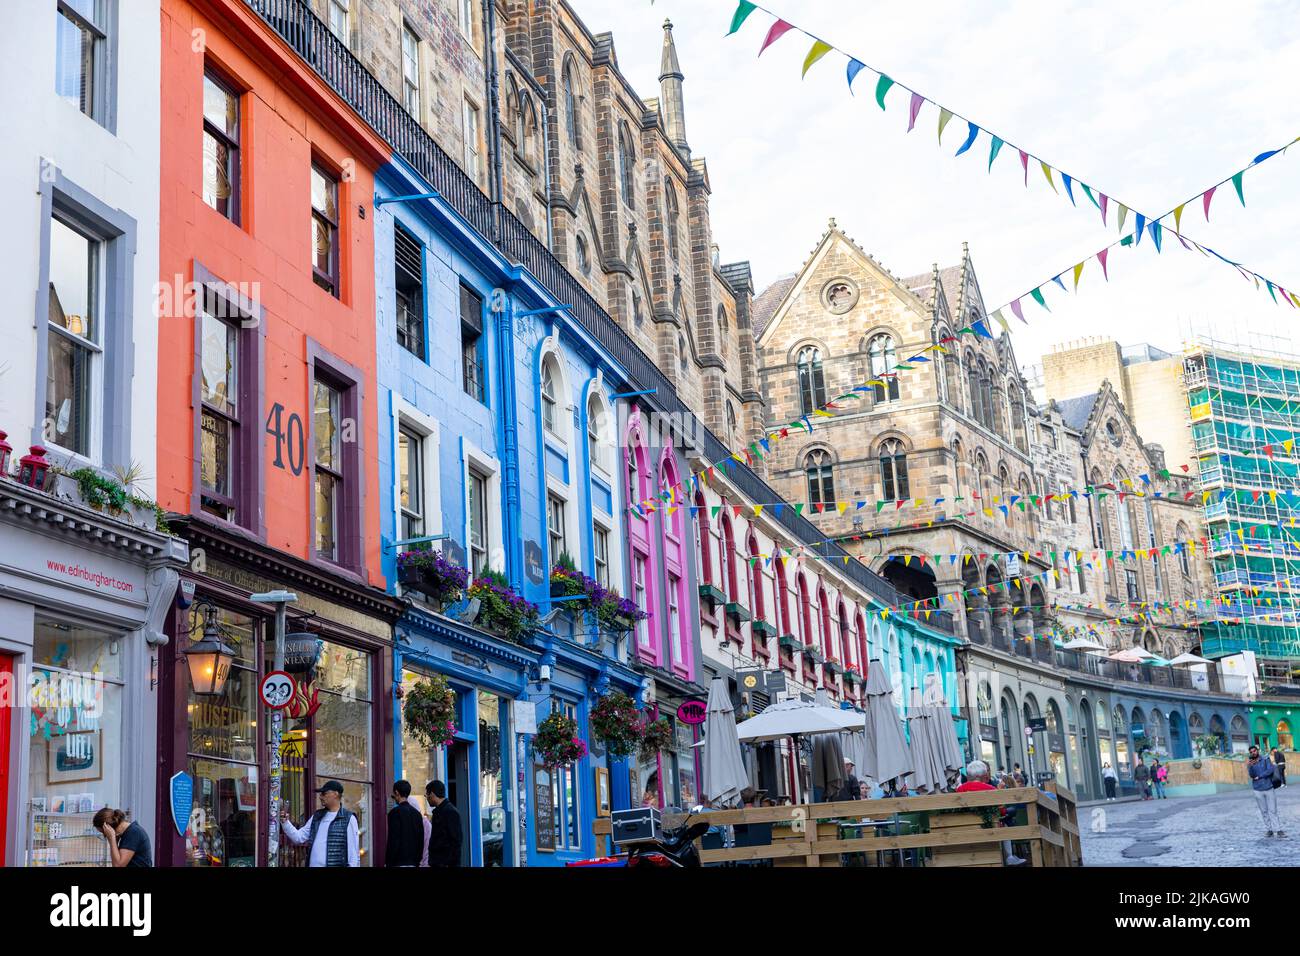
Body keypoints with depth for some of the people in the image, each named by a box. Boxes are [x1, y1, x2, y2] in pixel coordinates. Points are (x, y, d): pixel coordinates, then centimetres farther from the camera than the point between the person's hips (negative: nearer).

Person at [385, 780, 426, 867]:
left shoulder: (395, 812, -10)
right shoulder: (417, 813, 11)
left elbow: (393, 840, -14)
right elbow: (421, 840, 13)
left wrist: (388, 863, -8)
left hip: (398, 863, -7)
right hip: (413, 862, 7)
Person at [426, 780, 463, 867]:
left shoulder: (450, 812, -13)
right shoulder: (437, 811, 16)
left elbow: (456, 841, -16)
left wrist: (451, 863, -19)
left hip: (446, 863, -9)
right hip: (436, 862, 9)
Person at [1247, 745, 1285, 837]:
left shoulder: (1266, 760, 1)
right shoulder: (1250, 763, 5)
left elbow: (1270, 770, -13)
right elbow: (1251, 775, -10)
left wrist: (1259, 777, -10)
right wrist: (1249, 766, -29)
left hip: (1269, 788, -2)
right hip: (1258, 790, 2)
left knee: (1273, 810, -3)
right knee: (1264, 811, 4)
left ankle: (1278, 830, -3)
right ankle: (1269, 829, 10)